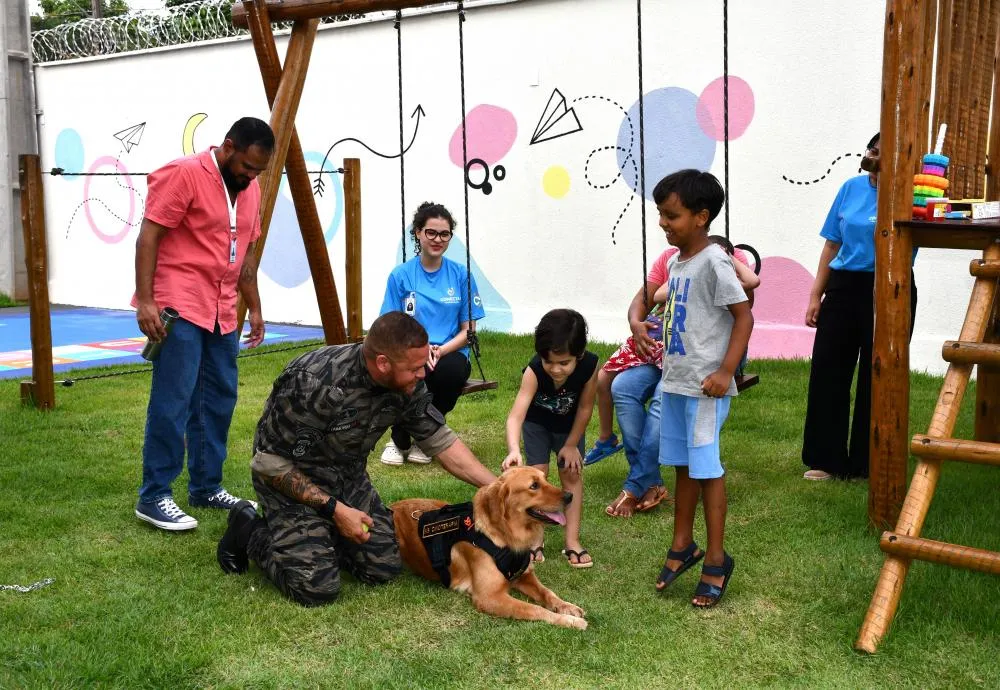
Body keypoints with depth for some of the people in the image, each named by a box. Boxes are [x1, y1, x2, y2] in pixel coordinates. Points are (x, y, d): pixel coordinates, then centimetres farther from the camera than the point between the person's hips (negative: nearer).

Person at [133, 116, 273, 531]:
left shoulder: (249, 188, 14)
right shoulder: (184, 174, -10)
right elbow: (148, 236, -13)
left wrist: (254, 307, 20)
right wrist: (145, 300, -20)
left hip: (222, 313, 8)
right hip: (178, 309, -8)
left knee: (219, 401, 10)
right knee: (172, 403, -8)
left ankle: (206, 488, 20)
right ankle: (153, 497, 0)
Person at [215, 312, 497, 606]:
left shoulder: (407, 383, -14)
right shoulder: (317, 383, -33)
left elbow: (440, 439, -1)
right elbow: (271, 463, -24)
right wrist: (334, 509, -23)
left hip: (348, 477, 6)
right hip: (292, 480, -6)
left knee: (385, 568, -4)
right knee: (317, 587, -18)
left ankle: (320, 536, 20)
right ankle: (251, 532, 8)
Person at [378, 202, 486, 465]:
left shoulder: (461, 275, 5)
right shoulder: (401, 275, 3)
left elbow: (468, 330, 5)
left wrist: (440, 350, -13)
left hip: (451, 353, 1)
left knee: (452, 371, -36)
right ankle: (400, 441, -5)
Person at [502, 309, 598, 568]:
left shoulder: (589, 366, -36)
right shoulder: (534, 371, -41)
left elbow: (585, 407, -20)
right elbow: (516, 414, -49)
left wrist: (571, 444, -11)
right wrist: (513, 449, -66)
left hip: (569, 424, 2)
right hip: (537, 422, -1)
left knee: (572, 474, 1)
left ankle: (572, 541, 8)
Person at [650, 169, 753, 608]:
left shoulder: (713, 262, -15)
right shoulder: (676, 262, 10)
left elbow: (744, 315, -16)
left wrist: (726, 371, -21)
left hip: (704, 387, -8)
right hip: (674, 381, 8)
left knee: (706, 468, -1)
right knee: (682, 465, 17)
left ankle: (716, 560, 11)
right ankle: (682, 545, 30)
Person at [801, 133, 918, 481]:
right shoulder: (852, 187, 7)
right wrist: (816, 295, 8)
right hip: (844, 287, 4)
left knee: (877, 379, 5)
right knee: (827, 372, 4)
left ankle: (867, 464, 19)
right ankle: (827, 459, 17)